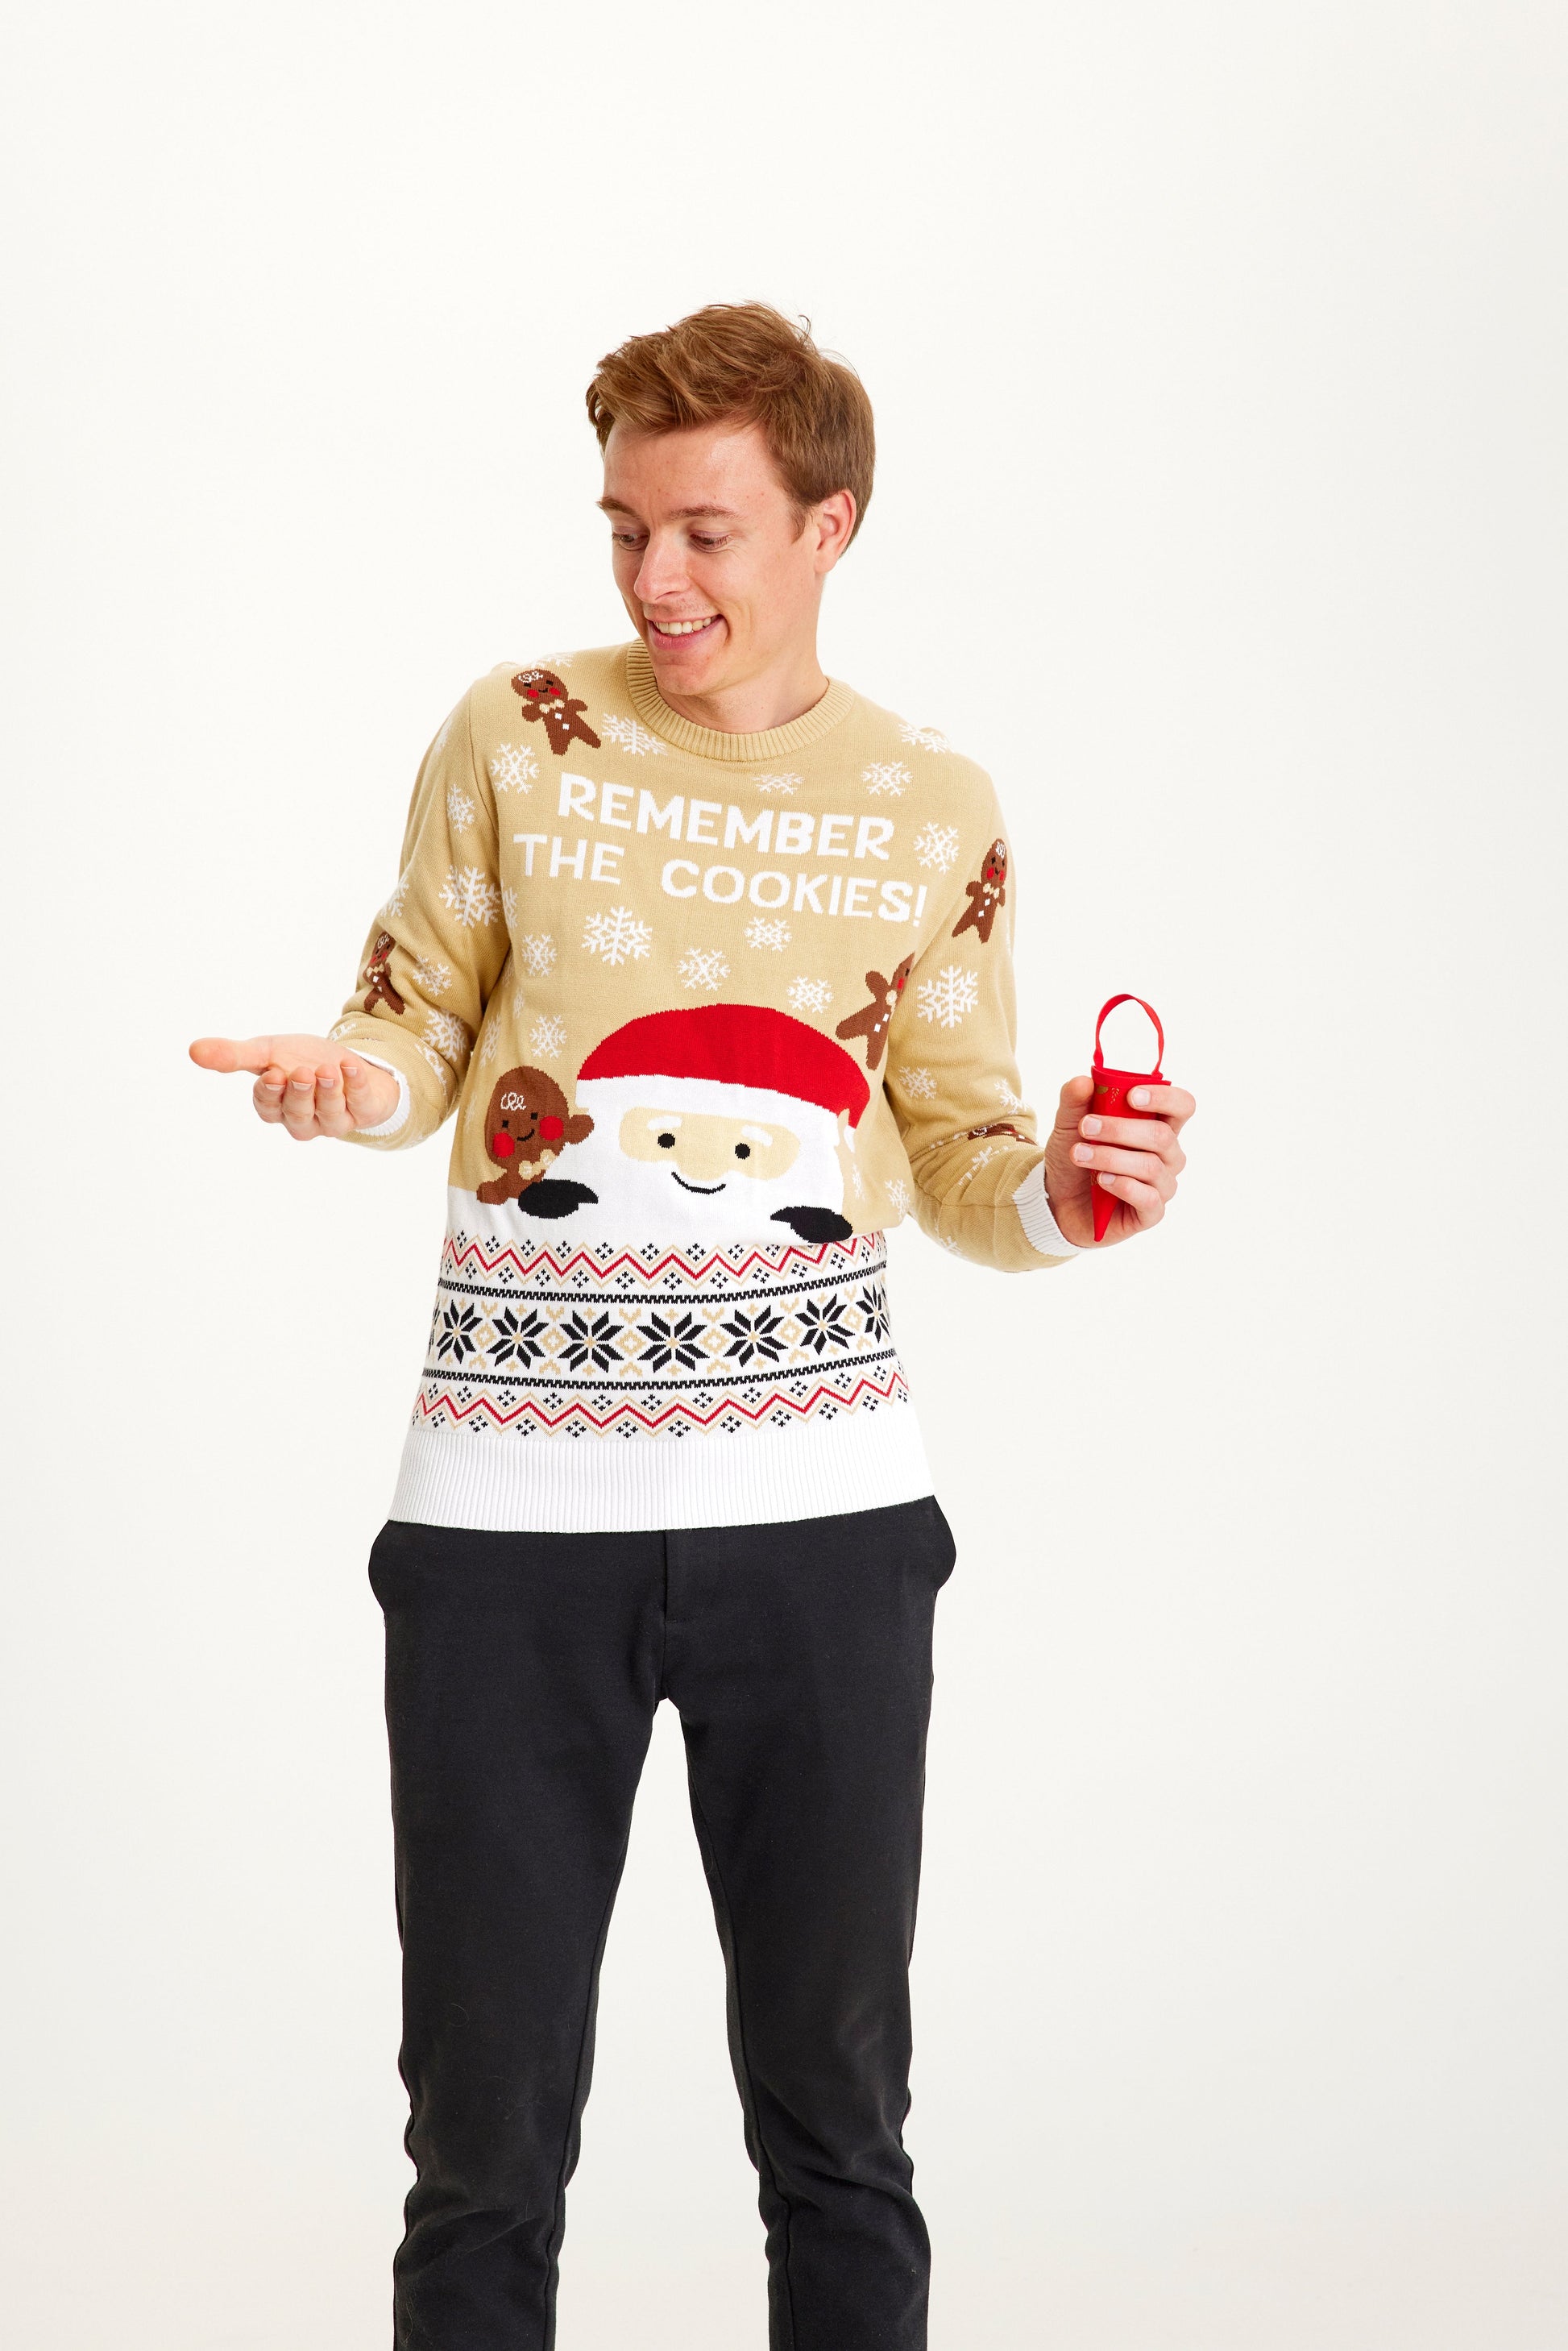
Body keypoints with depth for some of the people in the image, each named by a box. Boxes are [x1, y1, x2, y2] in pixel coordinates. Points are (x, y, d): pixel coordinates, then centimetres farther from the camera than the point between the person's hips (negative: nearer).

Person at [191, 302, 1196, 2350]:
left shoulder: (937, 815, 7)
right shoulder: (516, 738, 3)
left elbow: (957, 1152, 12)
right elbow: (427, 1027, 10)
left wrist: (1070, 1189, -9)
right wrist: (346, 1072, -12)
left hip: (817, 1501, 1)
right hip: (512, 1493, -1)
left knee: (836, 2104, 10)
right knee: (488, 2124, 5)